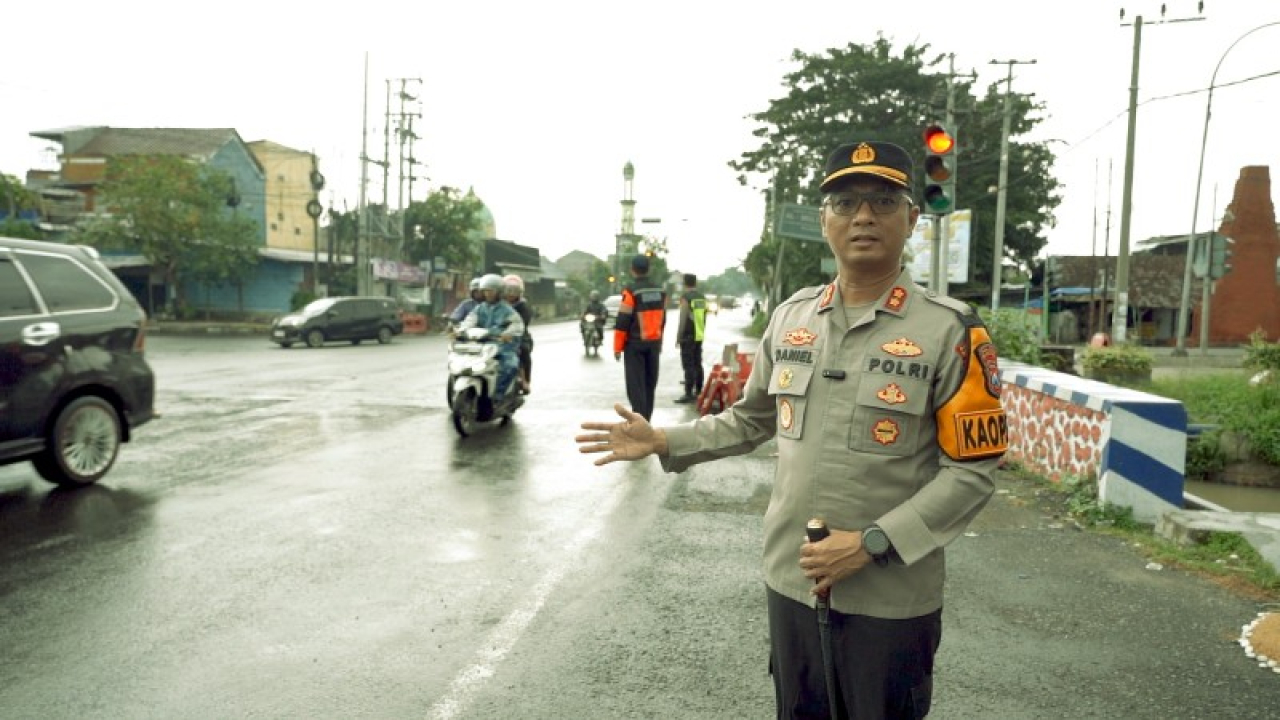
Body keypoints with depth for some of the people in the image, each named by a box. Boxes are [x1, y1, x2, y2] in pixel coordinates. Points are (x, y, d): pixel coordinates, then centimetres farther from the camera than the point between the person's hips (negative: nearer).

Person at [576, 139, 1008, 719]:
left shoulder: (950, 330, -11)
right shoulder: (791, 316, 2)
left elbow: (971, 472, -12)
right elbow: (751, 420, 13)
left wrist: (872, 544, -20)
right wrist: (664, 442, 3)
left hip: (892, 597, -4)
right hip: (791, 580, 4)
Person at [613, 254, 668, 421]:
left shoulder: (631, 291, -13)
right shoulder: (660, 292, 7)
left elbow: (622, 322, -13)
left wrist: (618, 347, -6)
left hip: (635, 344, -6)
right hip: (654, 343, 6)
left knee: (635, 384, -4)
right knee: (649, 383, 14)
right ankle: (645, 420, 21)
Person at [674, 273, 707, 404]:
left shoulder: (685, 297, -12)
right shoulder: (702, 297, 11)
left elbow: (683, 319, -14)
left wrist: (678, 337, -9)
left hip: (688, 336, -7)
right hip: (699, 336, 7)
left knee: (688, 365, -8)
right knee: (698, 364, 14)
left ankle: (688, 394, -10)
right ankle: (698, 391, 19)